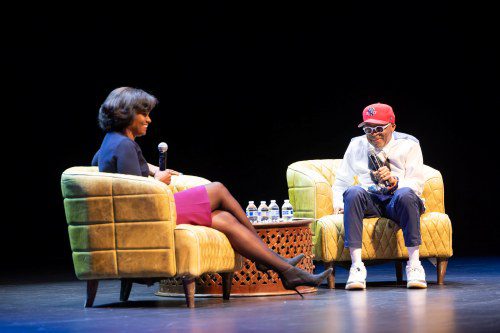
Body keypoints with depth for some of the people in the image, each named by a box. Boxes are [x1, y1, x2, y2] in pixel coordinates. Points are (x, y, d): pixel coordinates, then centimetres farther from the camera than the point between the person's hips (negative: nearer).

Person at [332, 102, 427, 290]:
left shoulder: (408, 145, 7)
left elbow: (417, 185, -2)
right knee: (353, 192, -33)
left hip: (397, 203, -2)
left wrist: (394, 181, -22)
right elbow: (342, 181, 20)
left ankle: (414, 265, -37)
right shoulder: (357, 145, 16)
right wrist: (338, 204, 0)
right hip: (369, 200, 2)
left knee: (406, 194, -38)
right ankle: (356, 266, -40)